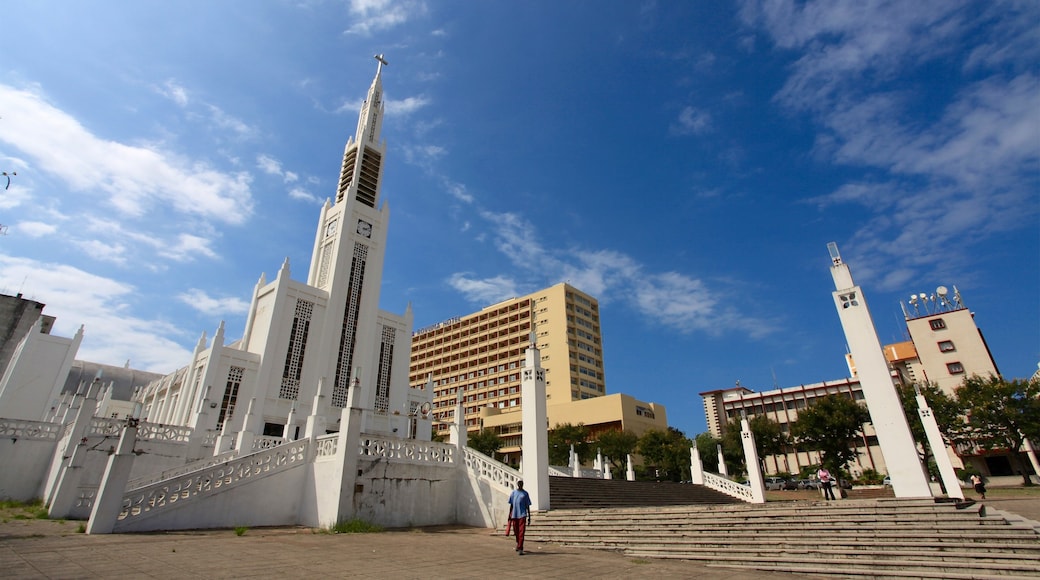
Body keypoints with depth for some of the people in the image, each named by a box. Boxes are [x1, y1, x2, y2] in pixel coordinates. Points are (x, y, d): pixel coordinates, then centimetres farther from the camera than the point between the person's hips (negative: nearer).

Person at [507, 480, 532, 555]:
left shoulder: (525, 494, 3)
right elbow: (511, 505, 12)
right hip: (514, 515, 3)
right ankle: (518, 544, 36)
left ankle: (520, 549, -9)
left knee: (521, 532, -11)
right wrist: (509, 515, 10)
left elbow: (527, 506, 5)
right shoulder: (513, 493, 7)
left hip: (522, 515, -2)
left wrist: (529, 517, 2)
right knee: (516, 532, 12)